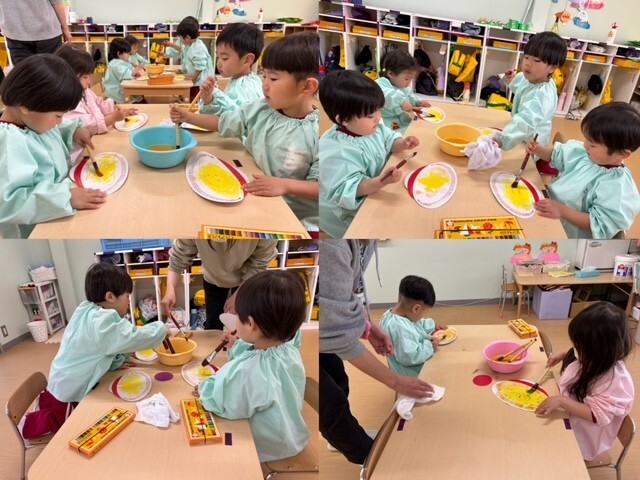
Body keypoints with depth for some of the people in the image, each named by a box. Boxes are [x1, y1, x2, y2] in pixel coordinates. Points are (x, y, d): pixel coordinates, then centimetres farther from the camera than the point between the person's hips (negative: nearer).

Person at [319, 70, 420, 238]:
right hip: (349, 213, -9)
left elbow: (388, 141, 10)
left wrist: (402, 144, -13)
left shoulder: (370, 126, -8)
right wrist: (380, 182, -50)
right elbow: (348, 190, -37)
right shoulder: (336, 152, -35)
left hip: (376, 194, 9)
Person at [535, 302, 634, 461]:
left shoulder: (615, 379, -33)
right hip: (566, 414, 7)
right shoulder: (591, 358, -11)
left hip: (580, 435, -7)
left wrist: (561, 401, -39)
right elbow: (579, 356, 14)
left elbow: (597, 415, -33)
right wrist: (563, 355, -6)